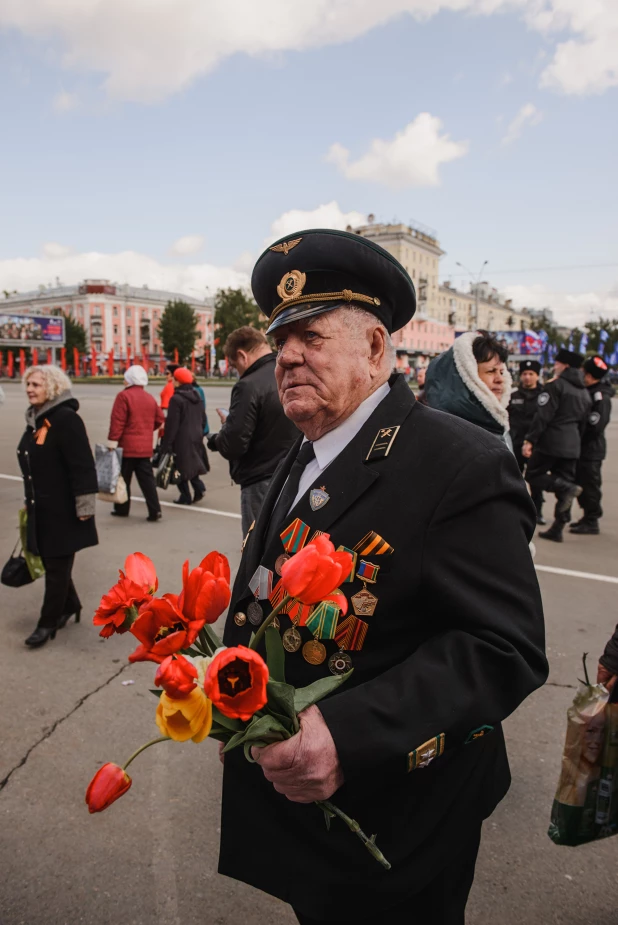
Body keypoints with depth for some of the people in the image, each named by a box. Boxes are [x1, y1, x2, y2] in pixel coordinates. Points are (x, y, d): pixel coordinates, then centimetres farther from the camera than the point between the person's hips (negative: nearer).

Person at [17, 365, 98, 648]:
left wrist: (84, 506, -21)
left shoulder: (66, 419, -18)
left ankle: (48, 622, 14)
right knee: (50, 561, 17)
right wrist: (30, 501, 22)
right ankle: (69, 605, 35)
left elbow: (83, 466, -21)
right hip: (41, 507, 9)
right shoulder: (35, 419, 11)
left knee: (57, 566, 2)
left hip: (63, 508, -9)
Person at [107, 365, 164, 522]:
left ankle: (122, 509, 19)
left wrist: (112, 443, -12)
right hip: (145, 447, 5)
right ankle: (154, 511, -2)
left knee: (123, 478, 9)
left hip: (127, 446, -5)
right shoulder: (150, 398, 10)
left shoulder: (124, 396, -10)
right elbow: (160, 419, 15)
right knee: (147, 479, 5)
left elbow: (117, 422, -15)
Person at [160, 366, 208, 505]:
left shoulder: (176, 399, -15)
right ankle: (198, 487, 3)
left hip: (181, 439, -7)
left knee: (181, 467, 3)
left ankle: (185, 496, 6)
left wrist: (166, 444, -13)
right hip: (196, 438, 7)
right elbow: (203, 419, 14)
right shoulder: (197, 397, 8)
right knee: (192, 463, 19)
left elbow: (172, 424, -17)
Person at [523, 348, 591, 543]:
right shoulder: (584, 392, 16)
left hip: (550, 442, -7)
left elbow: (543, 416, -16)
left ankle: (567, 488, -20)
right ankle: (557, 529, 9)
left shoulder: (555, 385, -8)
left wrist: (529, 440, -16)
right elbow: (583, 422, 18)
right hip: (572, 445, 7)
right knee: (564, 479, 9)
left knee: (533, 475, 4)